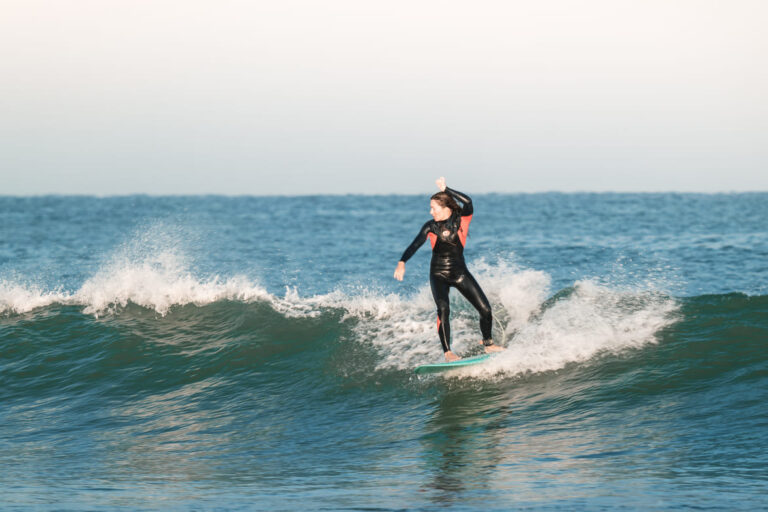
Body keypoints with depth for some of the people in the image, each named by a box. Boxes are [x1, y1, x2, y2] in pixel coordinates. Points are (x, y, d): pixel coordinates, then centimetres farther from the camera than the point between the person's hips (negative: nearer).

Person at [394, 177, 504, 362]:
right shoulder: (430, 227, -2)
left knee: (485, 309, -4)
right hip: (438, 274, 0)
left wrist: (446, 189, -24)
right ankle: (448, 352, -22)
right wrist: (402, 262, -29)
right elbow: (415, 245, -13)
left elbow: (467, 202, -24)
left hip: (460, 272, 0)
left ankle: (488, 343, 22)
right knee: (443, 309, -24)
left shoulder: (461, 220, -6)